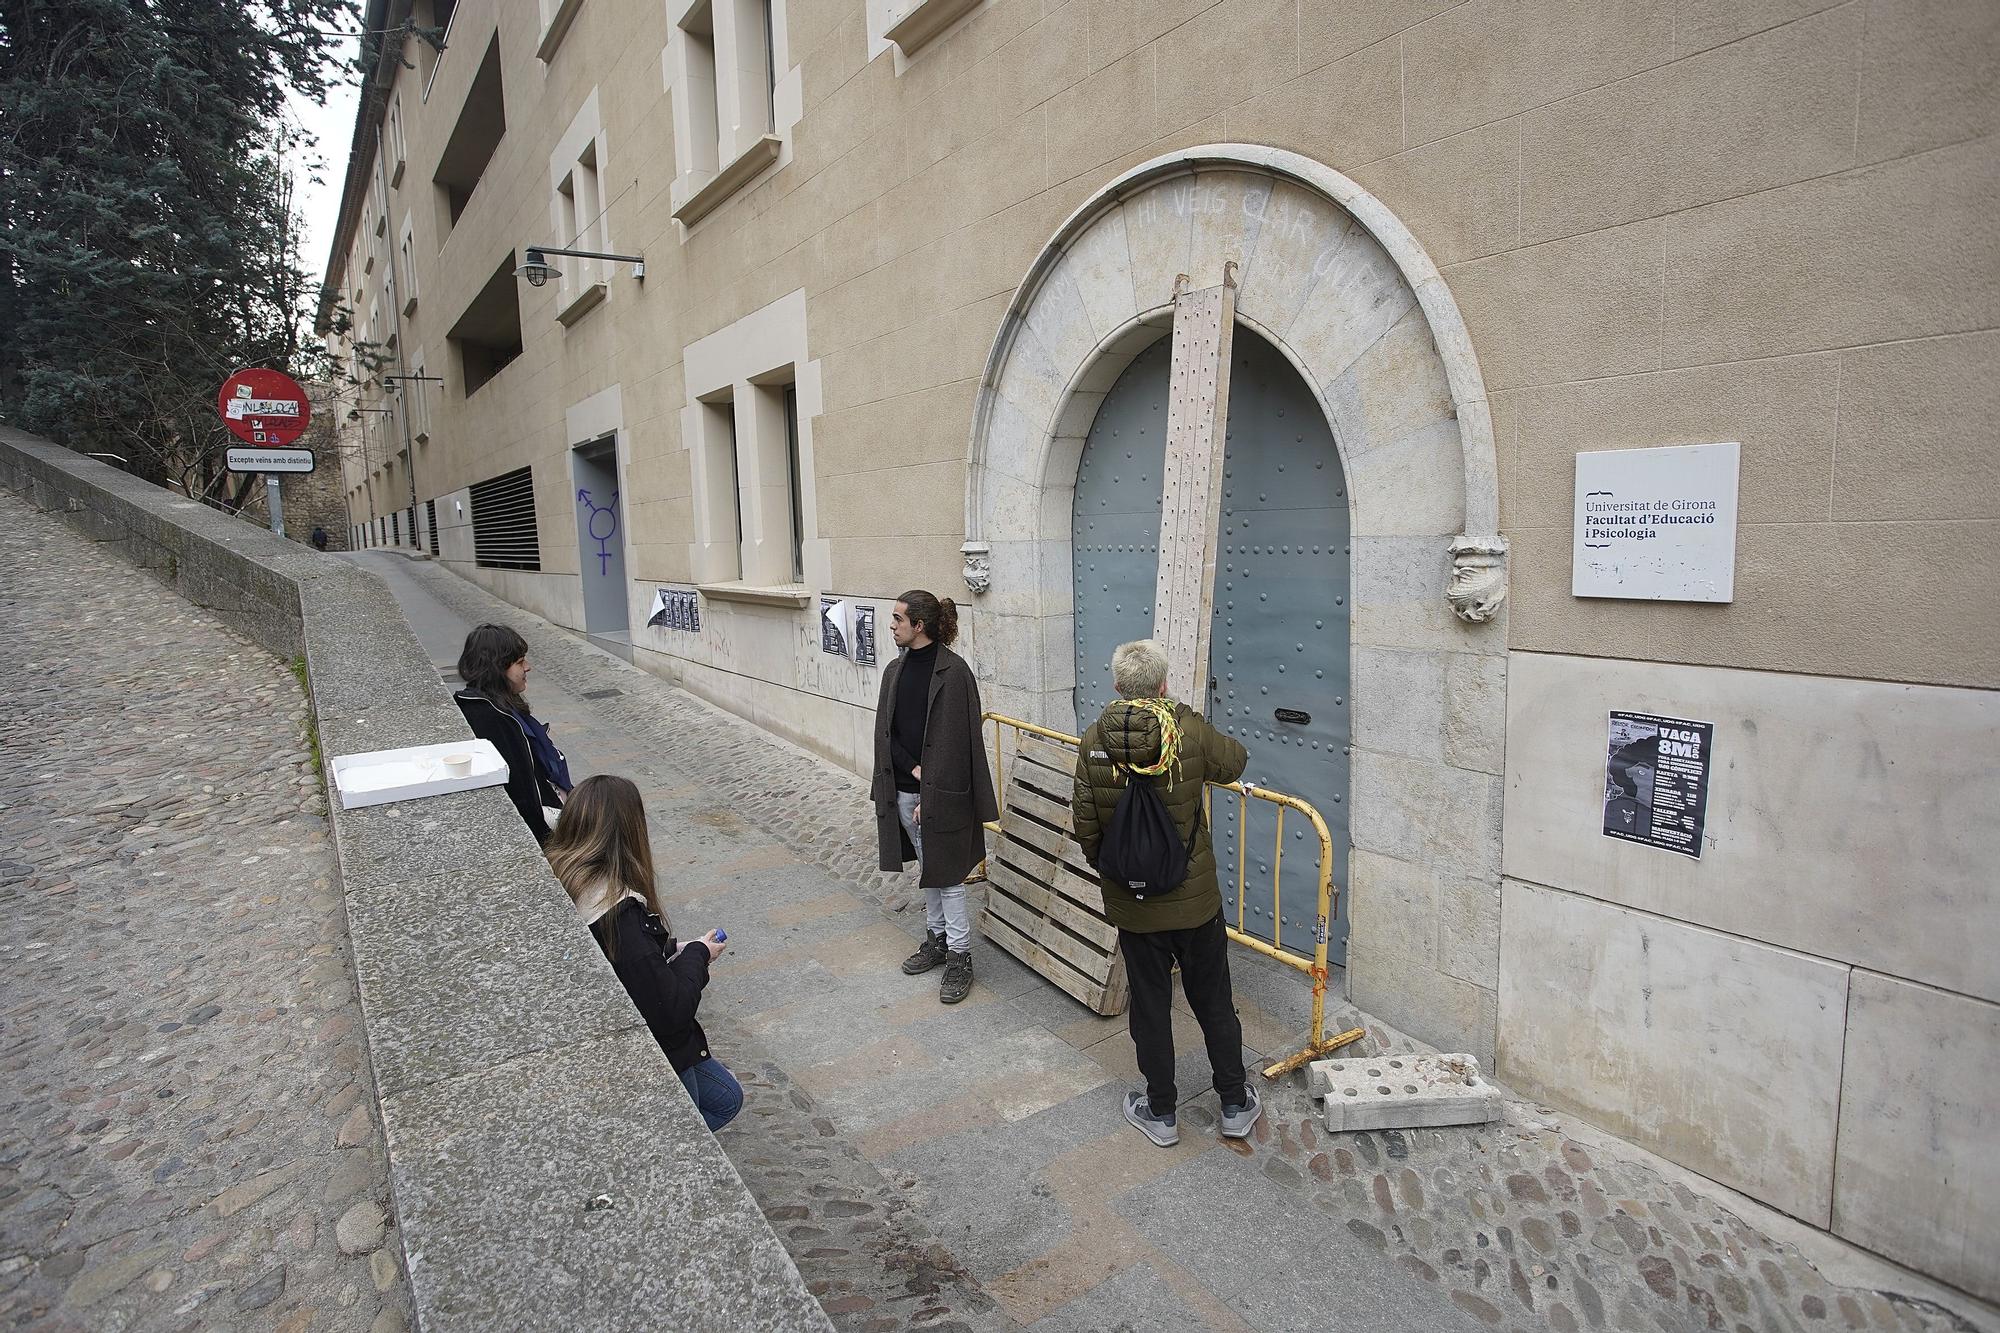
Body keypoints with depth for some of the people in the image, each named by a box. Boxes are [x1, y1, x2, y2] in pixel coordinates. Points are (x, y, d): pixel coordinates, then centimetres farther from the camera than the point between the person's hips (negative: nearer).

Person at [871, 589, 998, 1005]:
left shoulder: (953, 671, -16)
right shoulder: (896, 670, 6)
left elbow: (956, 740, -17)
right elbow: (885, 732, 6)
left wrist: (931, 796, -17)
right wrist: (913, 769, -9)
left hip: (939, 795, -7)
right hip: (904, 789, 7)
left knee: (947, 875, 2)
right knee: (926, 871, 19)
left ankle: (960, 958, 15)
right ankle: (936, 939, 35)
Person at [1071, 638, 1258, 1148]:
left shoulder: (1094, 741, -11)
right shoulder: (1190, 731, -14)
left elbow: (1085, 825, -7)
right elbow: (1235, 762, 6)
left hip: (1131, 901, 1)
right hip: (1195, 898, 0)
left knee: (1150, 1005, 15)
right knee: (1214, 1002, 17)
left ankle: (1160, 1112, 30)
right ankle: (1235, 1105, 33)